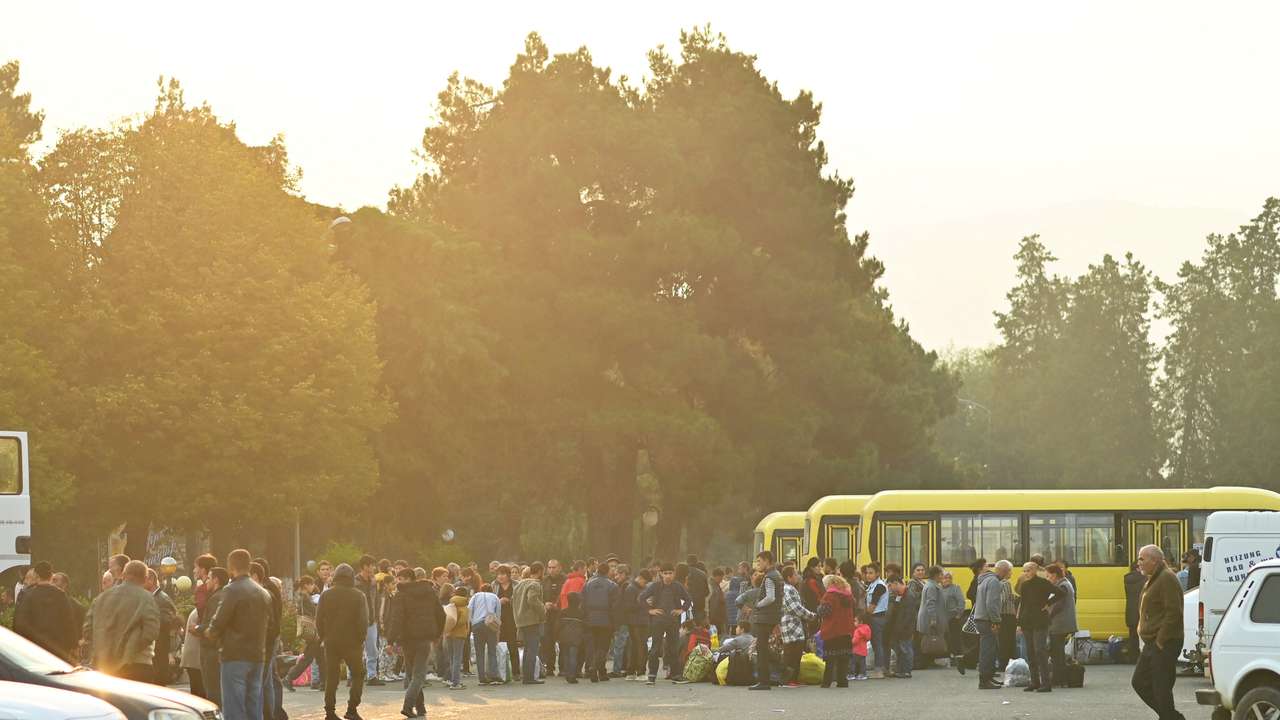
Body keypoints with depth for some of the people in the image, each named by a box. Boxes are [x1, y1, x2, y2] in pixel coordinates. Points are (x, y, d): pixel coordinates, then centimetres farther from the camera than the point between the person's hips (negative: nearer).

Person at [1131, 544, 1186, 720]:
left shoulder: (1166, 579, -15)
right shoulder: (1153, 580, 18)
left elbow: (1173, 612, -22)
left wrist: (1161, 640, -21)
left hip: (1164, 645, -11)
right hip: (1151, 644, 11)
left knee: (1161, 687, -8)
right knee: (1140, 682, 12)